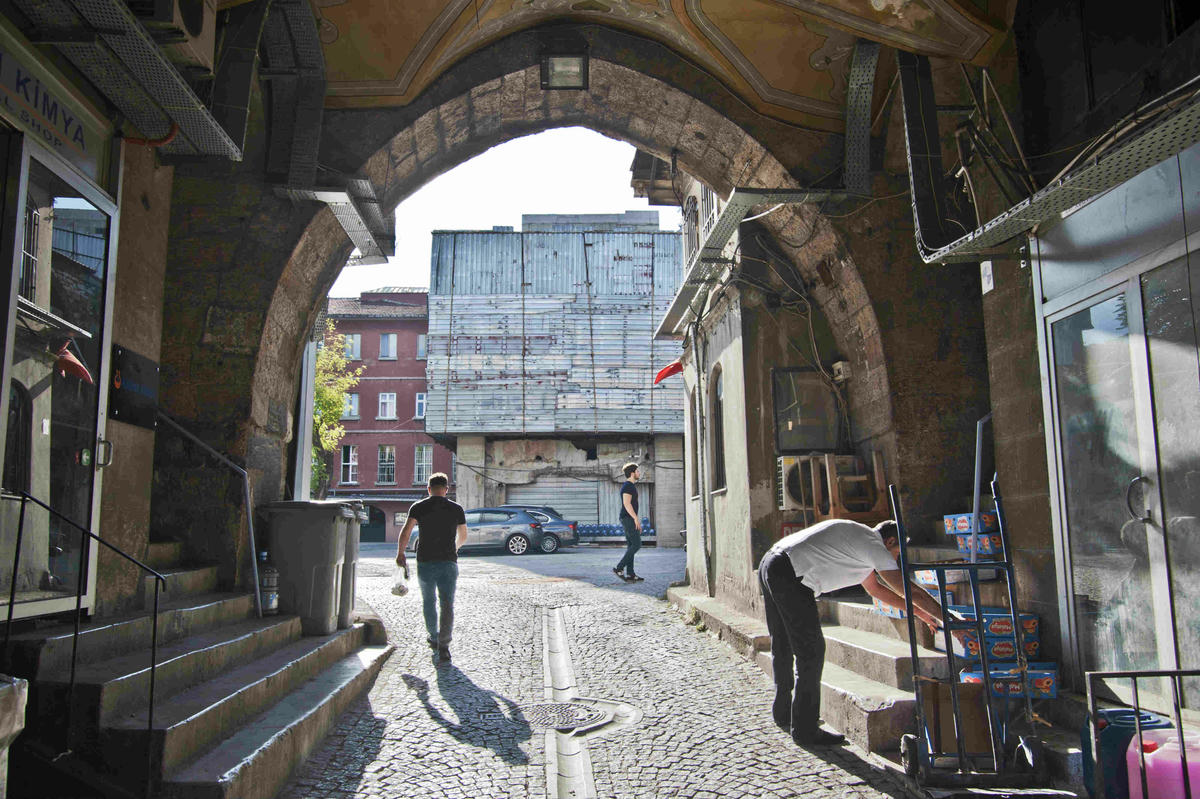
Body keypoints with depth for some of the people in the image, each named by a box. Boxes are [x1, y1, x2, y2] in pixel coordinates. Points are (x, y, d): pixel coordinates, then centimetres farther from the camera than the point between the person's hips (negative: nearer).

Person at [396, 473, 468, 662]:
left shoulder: (419, 507, 0)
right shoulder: (456, 508, 5)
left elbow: (406, 531, -11)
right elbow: (463, 536, 16)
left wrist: (400, 553, 0)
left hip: (425, 562, 1)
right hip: (448, 561, 0)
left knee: (429, 602, 18)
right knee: (447, 604, -2)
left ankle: (433, 638, 30)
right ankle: (444, 645, -14)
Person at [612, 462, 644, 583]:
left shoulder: (630, 486, 20)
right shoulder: (628, 486, -12)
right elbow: (626, 503, -22)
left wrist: (637, 521, 24)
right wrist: (636, 519, -24)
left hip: (630, 519, 10)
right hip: (628, 519, -10)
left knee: (631, 546, 7)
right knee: (637, 544, -11)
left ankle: (630, 575, 5)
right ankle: (619, 568, -11)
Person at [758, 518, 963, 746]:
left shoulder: (858, 536, 27)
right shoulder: (872, 544, -2)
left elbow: (875, 588, 36)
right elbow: (912, 592, -5)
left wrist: (919, 612, 36)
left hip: (769, 566, 10)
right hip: (789, 575, -10)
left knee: (783, 648, 22)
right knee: (811, 651, -1)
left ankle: (783, 715, 37)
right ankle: (805, 731, 7)